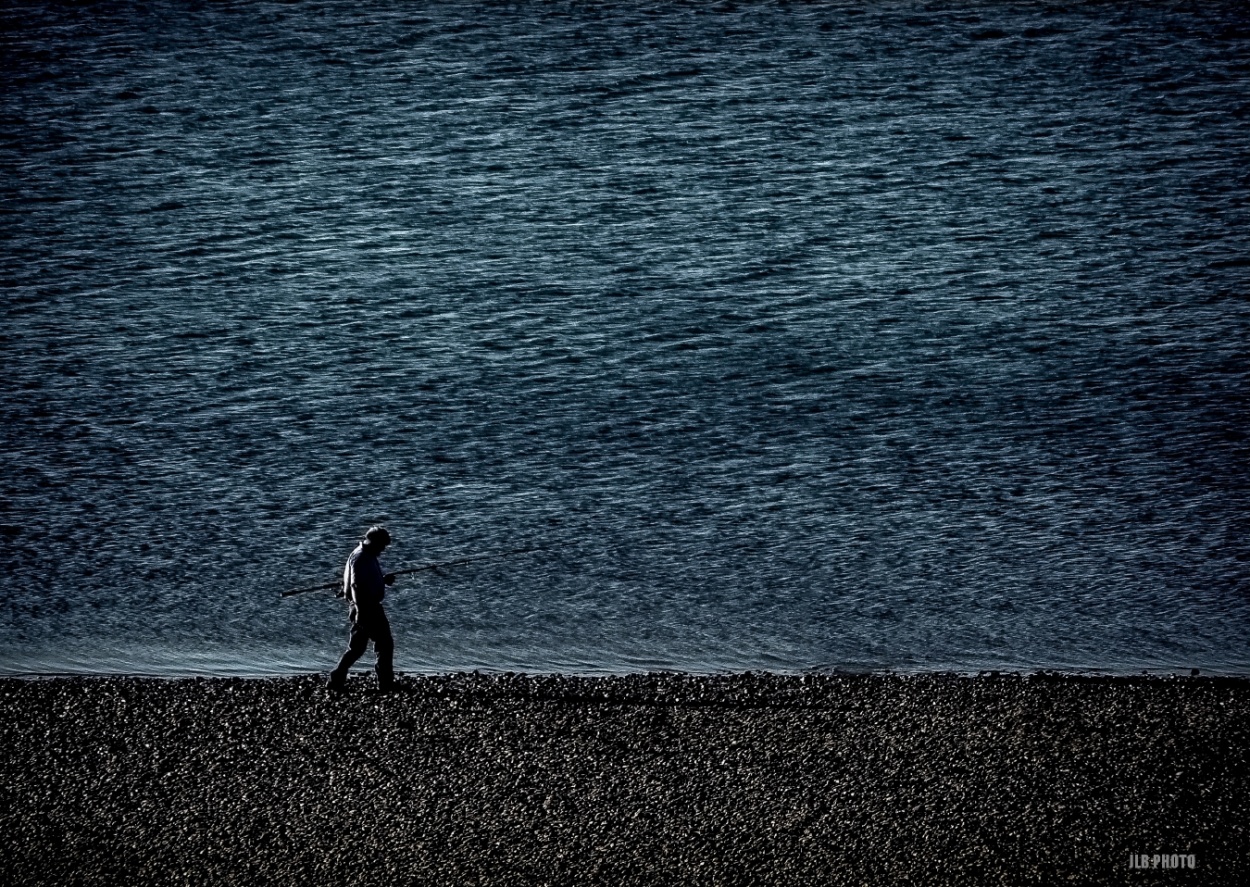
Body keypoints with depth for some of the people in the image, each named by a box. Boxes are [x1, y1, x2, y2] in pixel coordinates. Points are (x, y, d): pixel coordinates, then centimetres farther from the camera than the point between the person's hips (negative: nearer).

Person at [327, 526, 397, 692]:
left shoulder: (368, 556, 14)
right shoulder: (360, 558, -18)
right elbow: (356, 586, -24)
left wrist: (384, 579, 12)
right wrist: (361, 612, -27)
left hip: (370, 606, 11)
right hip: (365, 608, -11)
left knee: (357, 647, 13)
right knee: (384, 644, -4)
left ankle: (336, 680, 12)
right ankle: (386, 683, 0)